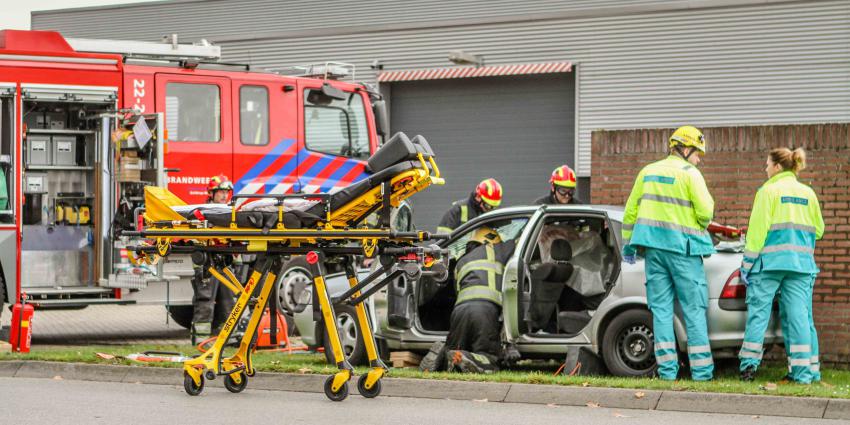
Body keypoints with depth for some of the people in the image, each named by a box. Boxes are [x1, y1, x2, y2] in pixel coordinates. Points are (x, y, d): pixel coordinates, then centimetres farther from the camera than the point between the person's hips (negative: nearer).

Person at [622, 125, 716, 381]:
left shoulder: (648, 172, 14)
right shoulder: (689, 173, -5)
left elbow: (631, 211, 17)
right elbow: (705, 212, -13)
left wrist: (627, 244, 23)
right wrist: (702, 225, 10)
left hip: (653, 246, 5)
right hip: (682, 246, -5)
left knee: (661, 307, 5)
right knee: (694, 309, -1)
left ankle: (667, 368, 0)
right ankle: (701, 370, -2)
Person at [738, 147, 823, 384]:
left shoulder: (768, 191, -2)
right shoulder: (808, 193, 11)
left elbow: (757, 229, -6)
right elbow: (818, 229, 15)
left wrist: (747, 263, -2)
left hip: (771, 260, -4)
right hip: (802, 263, 4)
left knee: (758, 311, 3)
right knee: (799, 314, 2)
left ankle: (749, 364, -1)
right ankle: (804, 371, -2)